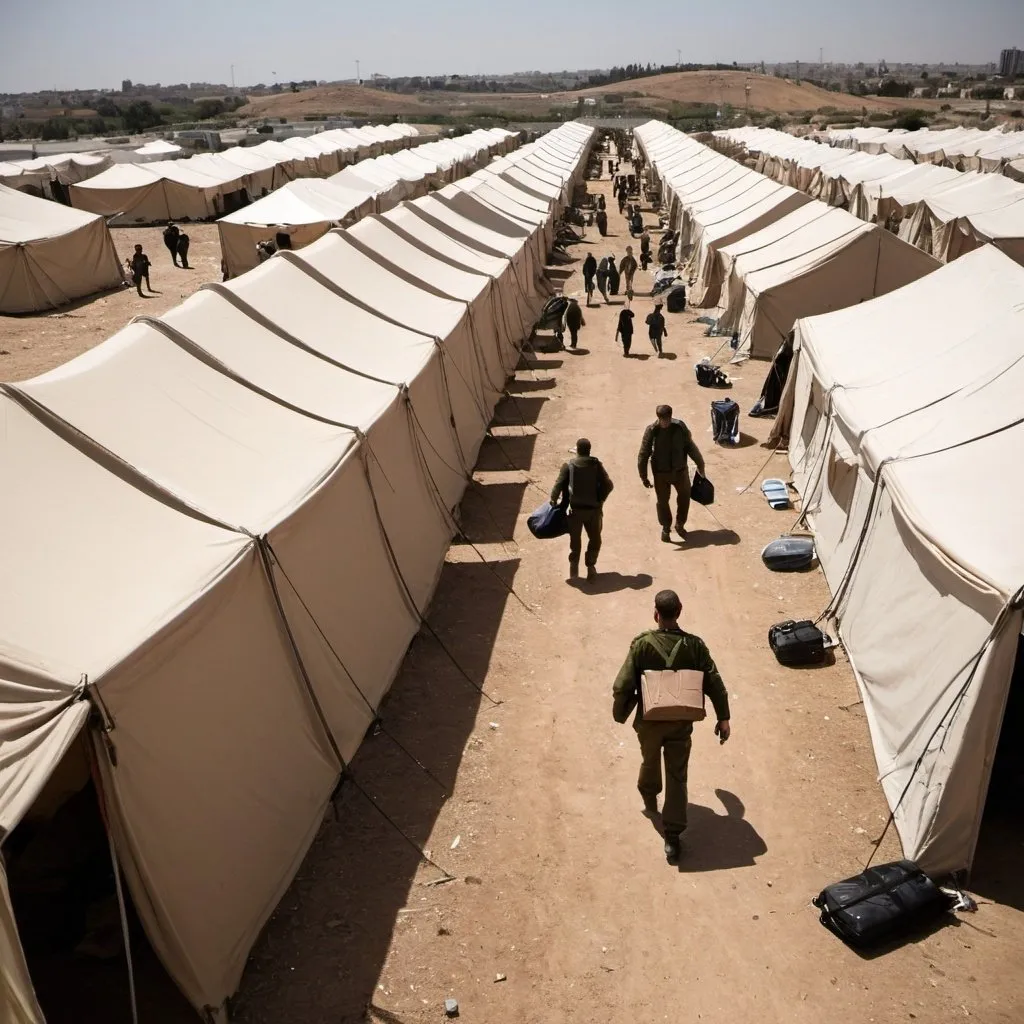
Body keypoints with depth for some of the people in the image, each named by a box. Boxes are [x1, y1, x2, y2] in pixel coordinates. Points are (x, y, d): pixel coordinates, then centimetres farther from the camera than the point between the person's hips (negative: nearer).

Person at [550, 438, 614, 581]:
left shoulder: (568, 466, -5)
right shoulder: (596, 464, -2)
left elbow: (559, 484, -11)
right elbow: (608, 484, -8)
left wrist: (554, 499, 4)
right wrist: (600, 500, 4)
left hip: (575, 509, 0)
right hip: (593, 509, 0)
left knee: (575, 540, 16)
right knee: (595, 539, 16)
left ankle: (574, 569, 19)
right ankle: (591, 566, 11)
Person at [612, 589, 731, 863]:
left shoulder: (642, 644, -18)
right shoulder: (694, 645, -13)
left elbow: (623, 685, -16)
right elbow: (714, 683, -8)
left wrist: (619, 714, 2)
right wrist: (723, 718, 3)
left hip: (649, 720, 0)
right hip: (681, 722, 0)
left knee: (649, 761, 28)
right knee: (677, 777, 9)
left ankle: (649, 801, 54)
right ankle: (672, 838, 8)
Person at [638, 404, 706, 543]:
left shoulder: (680, 427, -12)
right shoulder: (652, 431, -18)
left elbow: (690, 446, 1)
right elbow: (643, 454, -14)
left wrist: (700, 464, 9)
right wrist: (644, 476, -14)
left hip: (680, 470, 2)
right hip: (661, 473, -2)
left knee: (684, 497, 15)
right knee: (662, 501, 9)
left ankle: (680, 524, 38)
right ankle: (665, 528, 32)